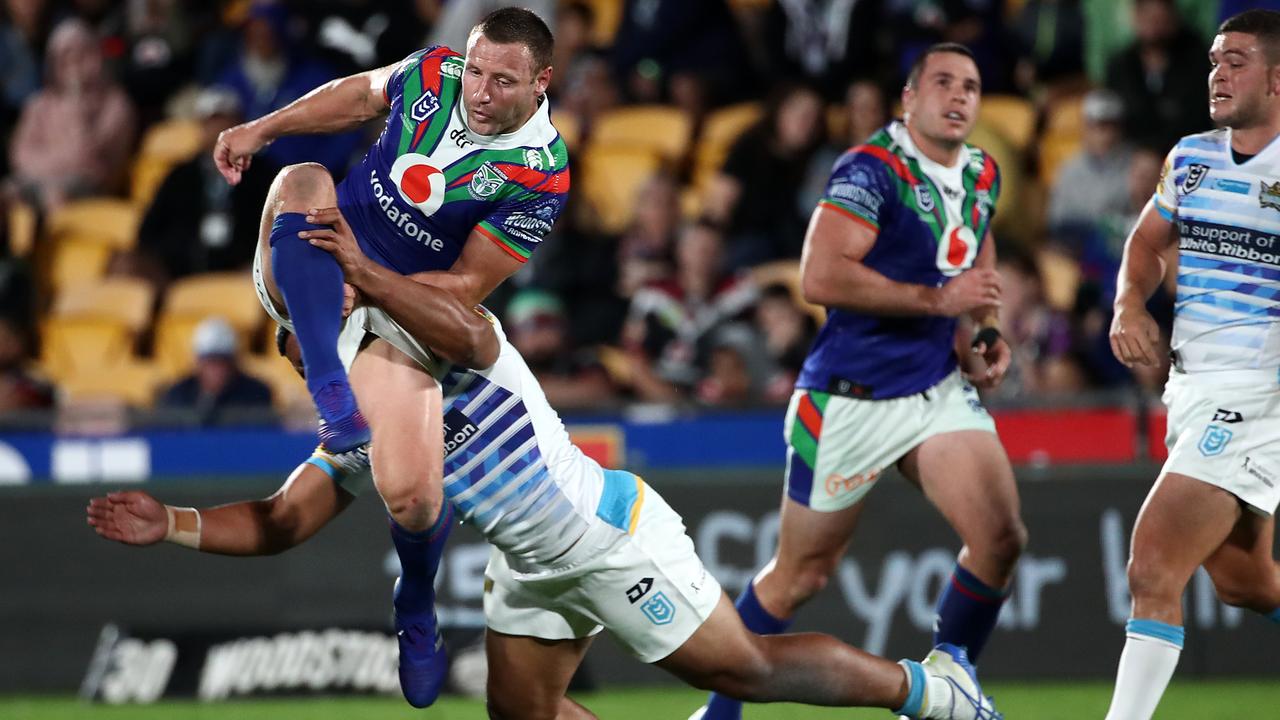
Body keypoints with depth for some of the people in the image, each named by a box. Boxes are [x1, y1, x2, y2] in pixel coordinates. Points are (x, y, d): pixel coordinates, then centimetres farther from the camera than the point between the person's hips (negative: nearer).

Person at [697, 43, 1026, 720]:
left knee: (1001, 538, -11)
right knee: (801, 572, 4)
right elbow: (820, 278, -28)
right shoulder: (872, 169, -17)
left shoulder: (983, 176, 8)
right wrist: (938, 298, -25)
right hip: (851, 401, -6)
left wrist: (987, 334, 10)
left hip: (939, 390, 6)